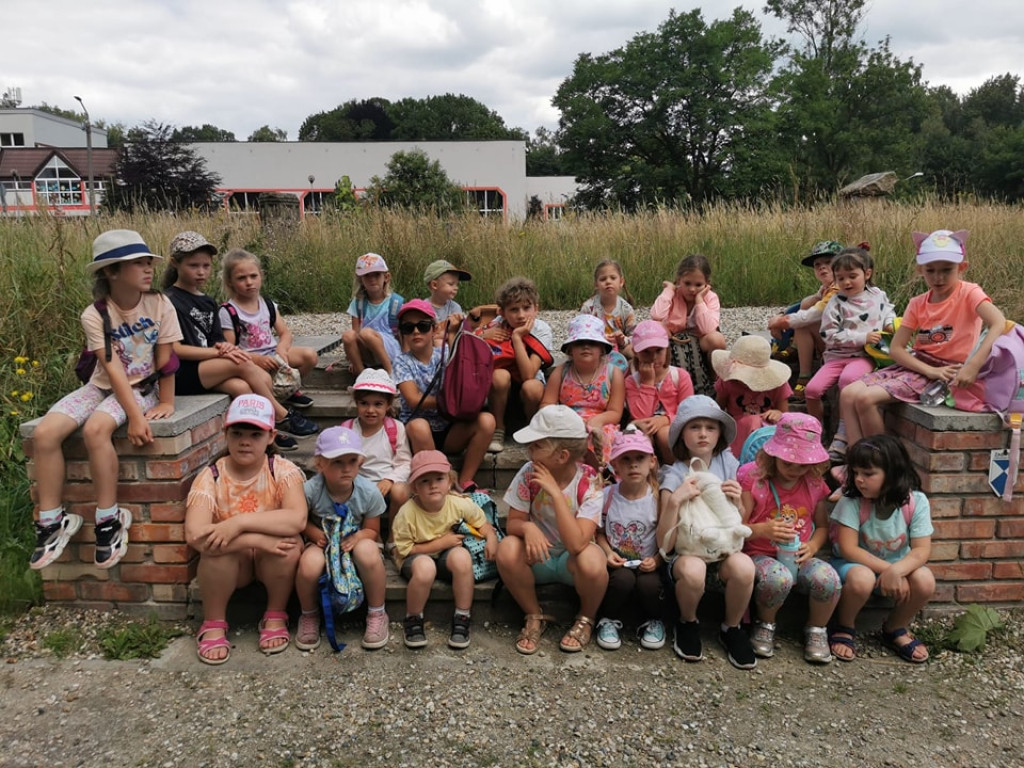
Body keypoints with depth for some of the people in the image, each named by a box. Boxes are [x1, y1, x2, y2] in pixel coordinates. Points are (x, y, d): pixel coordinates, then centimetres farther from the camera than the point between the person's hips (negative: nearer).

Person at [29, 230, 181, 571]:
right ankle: (52, 521, -4)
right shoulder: (94, 315, -11)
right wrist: (135, 416, -29)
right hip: (103, 386, 3)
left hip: (143, 387, -3)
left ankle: (109, 518, -17)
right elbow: (113, 368, -20)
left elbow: (165, 358, -8)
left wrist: (166, 403, -11)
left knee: (95, 429, -31)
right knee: (44, 433, -18)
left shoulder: (160, 304, -11)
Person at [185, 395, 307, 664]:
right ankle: (213, 624, -7)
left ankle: (275, 617, -6)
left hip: (272, 562, 0)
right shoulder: (211, 477, -14)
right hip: (229, 563, 0)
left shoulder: (283, 470, -15)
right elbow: (194, 535, -30)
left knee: (288, 541, -31)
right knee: (218, 545, -31)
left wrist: (239, 522, -38)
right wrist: (258, 540, -36)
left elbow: (297, 519, -32)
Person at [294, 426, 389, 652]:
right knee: (309, 563, -37)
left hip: (354, 545, 0)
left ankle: (377, 614, -11)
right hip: (322, 545, 0)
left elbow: (372, 530, -5)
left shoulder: (369, 492, -16)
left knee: (368, 550, -37)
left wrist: (358, 537, -27)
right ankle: (309, 616, -2)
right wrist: (315, 533, -22)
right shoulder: (310, 490, -19)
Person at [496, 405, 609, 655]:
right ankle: (535, 616, -2)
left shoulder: (589, 482, -22)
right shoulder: (529, 473, -14)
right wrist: (527, 527, -34)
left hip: (571, 559, -2)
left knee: (592, 560, -36)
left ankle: (586, 619, -1)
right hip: (538, 555, 3)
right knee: (507, 549, -30)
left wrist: (556, 493, -36)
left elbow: (576, 543, -32)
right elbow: (513, 523, -9)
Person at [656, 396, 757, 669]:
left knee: (743, 566, -31)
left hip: (723, 549, 3)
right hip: (685, 552, -2)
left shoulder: (727, 463, 1)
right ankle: (688, 624, -1)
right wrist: (675, 500, -30)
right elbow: (664, 544, -16)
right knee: (693, 569, -36)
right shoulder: (674, 476, -9)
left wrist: (735, 501, -12)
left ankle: (731, 628, 0)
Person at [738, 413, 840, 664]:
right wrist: (762, 530, -28)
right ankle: (765, 625, -3)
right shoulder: (753, 477, -7)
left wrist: (812, 546, -7)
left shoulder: (814, 483, 7)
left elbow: (822, 526, 15)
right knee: (778, 578, -39)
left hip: (800, 557, 4)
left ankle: (816, 630, 4)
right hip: (761, 555, -3)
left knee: (828, 579, -30)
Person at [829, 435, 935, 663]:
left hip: (897, 565, 3)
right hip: (855, 563, -3)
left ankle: (895, 629, 5)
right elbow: (848, 549, -22)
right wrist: (886, 568, -30)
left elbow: (922, 550, -19)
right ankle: (844, 628, -3)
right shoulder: (851, 500, -21)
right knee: (861, 579, -36)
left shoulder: (916, 502, -16)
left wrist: (896, 570, -36)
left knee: (925, 581, -27)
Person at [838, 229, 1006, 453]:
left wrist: (973, 366, -34)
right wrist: (930, 370, -15)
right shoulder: (917, 304, 7)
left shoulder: (969, 293, -8)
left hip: (947, 371, -6)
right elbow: (896, 348, 1)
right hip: (919, 365, 6)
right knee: (848, 394, -14)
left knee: (865, 398, -24)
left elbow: (999, 324, -26)